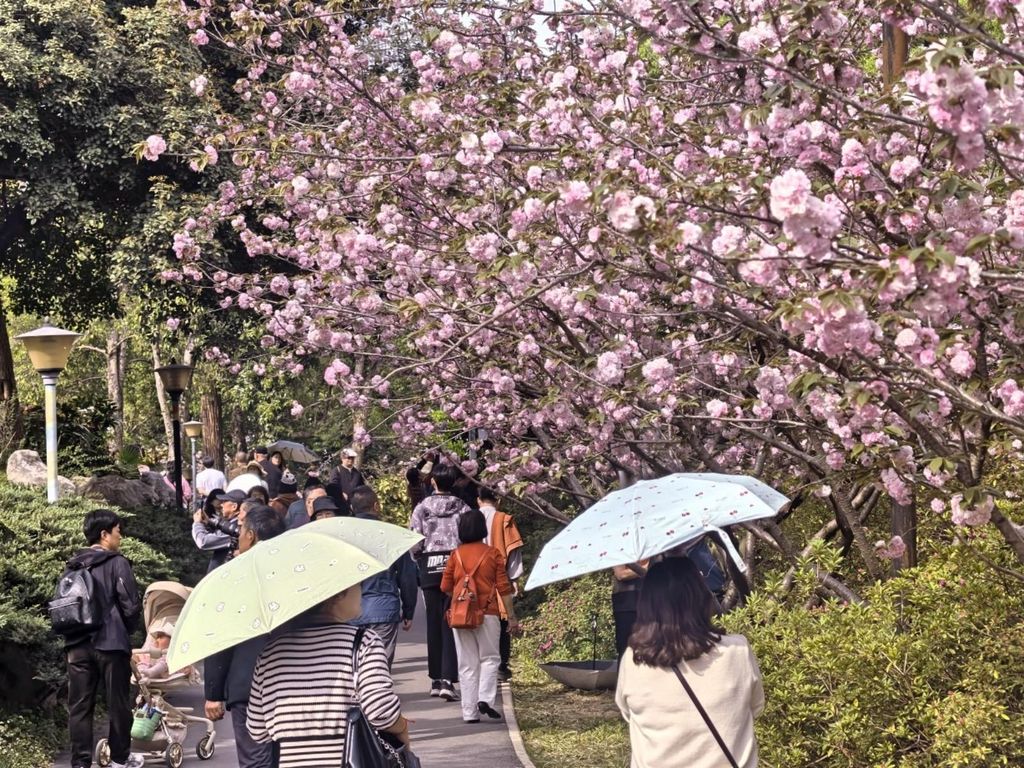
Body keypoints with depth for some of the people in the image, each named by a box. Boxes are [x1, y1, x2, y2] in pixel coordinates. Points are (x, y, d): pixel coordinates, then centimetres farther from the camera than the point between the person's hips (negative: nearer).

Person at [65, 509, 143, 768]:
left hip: (77, 643, 5)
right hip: (111, 642, -5)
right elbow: (131, 604, -11)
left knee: (79, 706, 6)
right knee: (118, 703, 8)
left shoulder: (73, 566, 10)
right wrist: (126, 630, 7)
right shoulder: (117, 563, -8)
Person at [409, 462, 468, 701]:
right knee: (451, 624, -1)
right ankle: (448, 679, -12)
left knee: (434, 623, 11)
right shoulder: (462, 507, 0)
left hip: (429, 568, 1)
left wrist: (418, 563, 14)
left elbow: (415, 543, -2)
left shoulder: (422, 507, 0)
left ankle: (436, 679, 16)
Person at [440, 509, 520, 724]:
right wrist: (511, 617, 2)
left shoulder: (456, 555, 4)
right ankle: (485, 699, -10)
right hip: (487, 614, -2)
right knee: (489, 658, 10)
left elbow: (445, 587, 5)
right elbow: (504, 588, -3)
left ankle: (470, 712, 5)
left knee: (467, 664, 7)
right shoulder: (493, 554, -2)